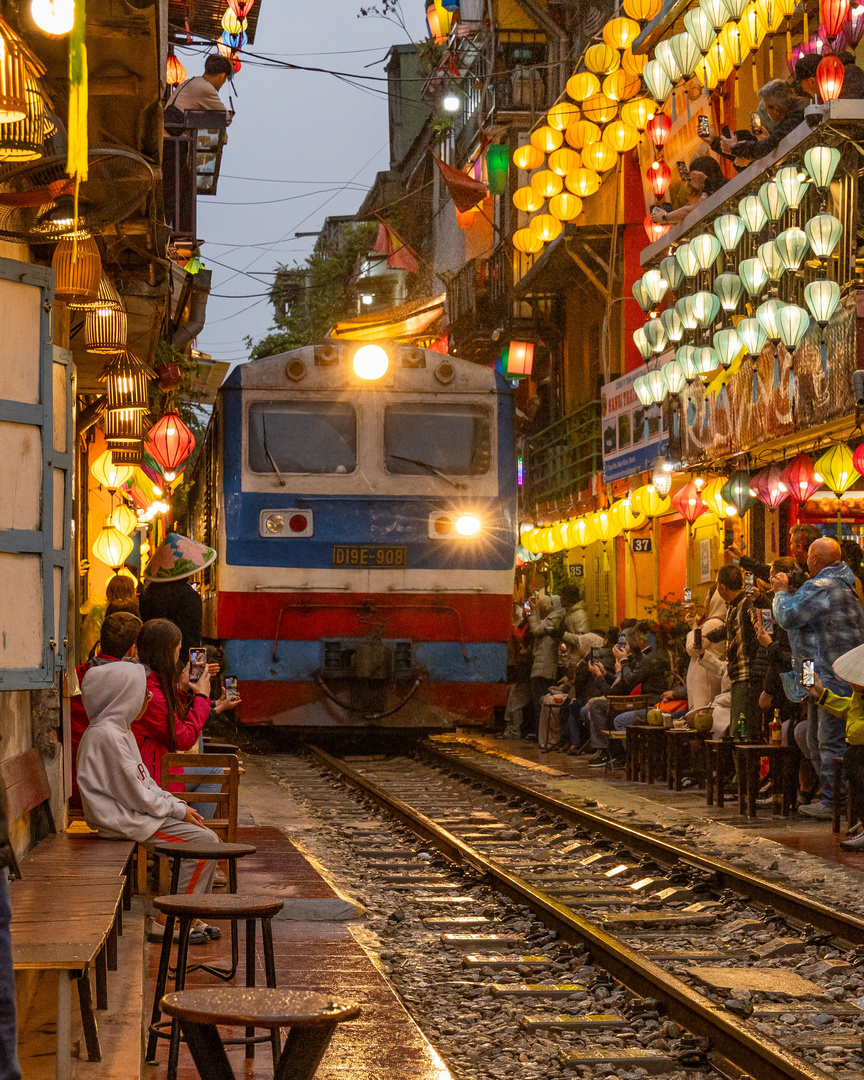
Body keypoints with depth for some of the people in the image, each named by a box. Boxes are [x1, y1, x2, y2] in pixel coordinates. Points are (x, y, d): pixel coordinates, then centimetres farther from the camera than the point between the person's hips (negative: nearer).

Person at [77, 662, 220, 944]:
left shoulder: (120, 730, 15)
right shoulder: (105, 735, -19)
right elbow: (136, 796, -20)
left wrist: (179, 805, 6)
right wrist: (178, 810, -10)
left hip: (137, 812, 11)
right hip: (124, 820, -11)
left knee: (208, 839, 6)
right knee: (203, 842, -17)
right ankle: (168, 922, -11)